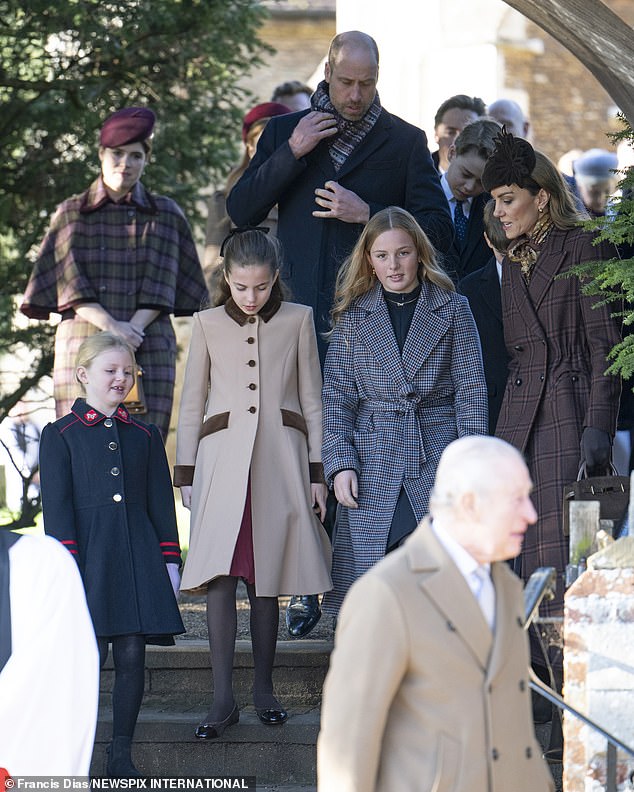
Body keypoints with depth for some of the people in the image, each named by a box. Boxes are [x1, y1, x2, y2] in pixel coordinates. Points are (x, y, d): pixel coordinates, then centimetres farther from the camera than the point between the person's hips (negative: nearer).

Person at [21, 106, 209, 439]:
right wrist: (111, 326, -12)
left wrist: (132, 329, -11)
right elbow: (70, 283, 3)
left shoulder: (165, 214, 14)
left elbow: (162, 284, 5)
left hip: (149, 349, 0)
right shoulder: (71, 213, 13)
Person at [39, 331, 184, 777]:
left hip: (138, 557, 3)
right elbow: (57, 507, -2)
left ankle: (122, 755, 10)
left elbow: (162, 504, 15)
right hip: (88, 556, -3)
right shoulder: (60, 436, 4)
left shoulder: (146, 436, 15)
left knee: (132, 656, 0)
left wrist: (169, 560, 7)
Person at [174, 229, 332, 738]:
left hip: (280, 459, 0)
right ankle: (223, 698, -12)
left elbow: (312, 400, 10)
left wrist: (317, 471, 6)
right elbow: (192, 403, 13)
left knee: (266, 577, 2)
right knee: (220, 576, -11)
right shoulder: (208, 325, 9)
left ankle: (263, 687, 13)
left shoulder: (298, 320, 8)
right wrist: (185, 472, 8)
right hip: (223, 456, 0)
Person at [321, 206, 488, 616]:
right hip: (373, 469, 1)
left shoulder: (453, 310, 6)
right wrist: (340, 462, -5)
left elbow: (471, 391, 4)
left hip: (437, 465, -1)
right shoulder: (353, 316, 9)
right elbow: (337, 396, 8)